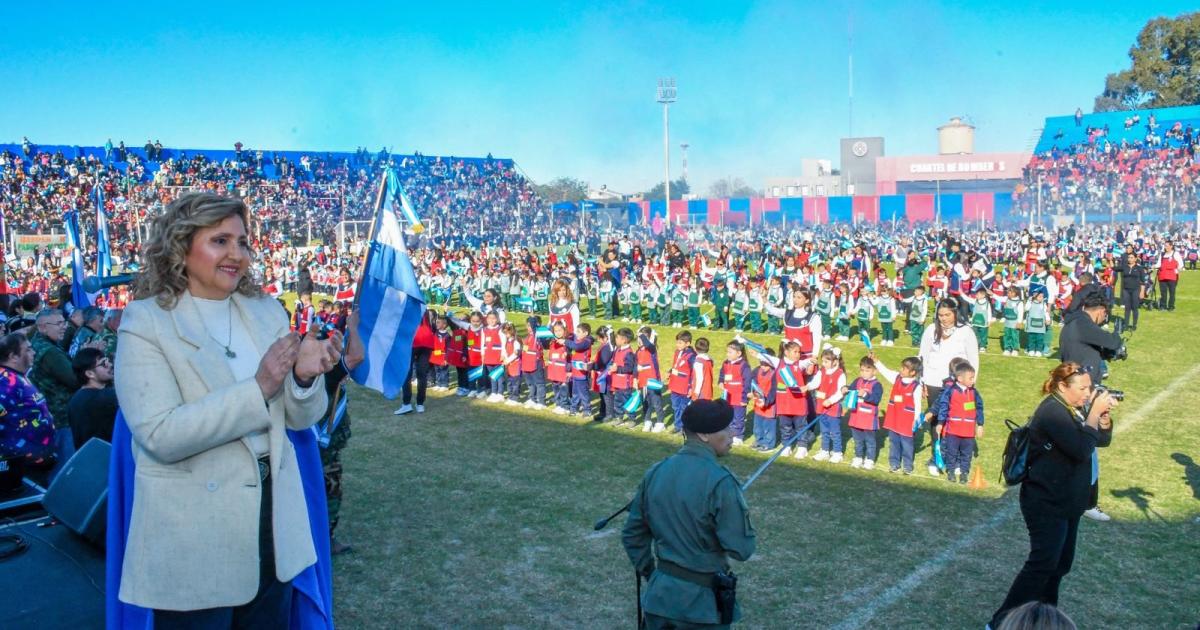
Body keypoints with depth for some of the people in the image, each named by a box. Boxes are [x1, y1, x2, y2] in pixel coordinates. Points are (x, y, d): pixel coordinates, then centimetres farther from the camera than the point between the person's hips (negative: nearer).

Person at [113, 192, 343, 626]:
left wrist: (305, 377, -18)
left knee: (273, 621, 19)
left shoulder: (267, 311, 3)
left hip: (273, 519, 5)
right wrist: (258, 388, -26)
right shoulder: (146, 322, -10)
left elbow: (299, 418, 4)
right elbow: (160, 435, -20)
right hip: (192, 536, -5)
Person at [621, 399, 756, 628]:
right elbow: (741, 549, -18)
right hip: (702, 602, -5)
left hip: (660, 594, 5)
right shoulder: (720, 482, -20)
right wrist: (741, 515, 0)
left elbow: (632, 535, 7)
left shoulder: (656, 472, -2)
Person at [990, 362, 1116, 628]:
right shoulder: (1052, 412, -21)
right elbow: (1081, 449, -28)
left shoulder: (1073, 408, 9)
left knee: (1061, 563, 15)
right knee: (1043, 563, -12)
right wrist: (1094, 413, -22)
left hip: (1068, 502, 10)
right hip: (1047, 504, -10)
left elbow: (1102, 440, 11)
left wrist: (1104, 415, -6)